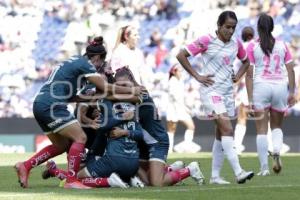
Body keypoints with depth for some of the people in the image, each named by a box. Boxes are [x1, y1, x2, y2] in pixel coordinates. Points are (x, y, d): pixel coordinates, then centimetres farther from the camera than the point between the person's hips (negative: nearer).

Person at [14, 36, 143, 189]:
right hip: (51, 106, -10)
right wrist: (131, 90, -2)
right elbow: (105, 87, -10)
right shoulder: (85, 65, -6)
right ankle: (71, 180, -14)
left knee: (62, 145, 16)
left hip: (40, 104, 10)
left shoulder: (75, 61, 21)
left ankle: (25, 166, 11)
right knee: (80, 138, -9)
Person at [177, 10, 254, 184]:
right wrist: (197, 76, -11)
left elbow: (246, 62, 27)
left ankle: (215, 176, 15)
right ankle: (238, 172, -25)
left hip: (228, 91, 7)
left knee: (222, 134, 8)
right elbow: (181, 55, -9)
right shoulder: (206, 41, -9)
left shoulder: (236, 44, 8)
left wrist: (237, 76, 9)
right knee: (227, 129, -18)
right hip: (211, 90, -7)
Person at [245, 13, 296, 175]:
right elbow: (291, 70, 4)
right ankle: (277, 152, -9)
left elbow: (249, 74, -4)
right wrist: (292, 93, 11)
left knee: (262, 129, 3)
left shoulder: (252, 47, 0)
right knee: (277, 126, 19)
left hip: (261, 87, -2)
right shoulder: (282, 45, 6)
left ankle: (264, 167, -1)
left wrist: (250, 98, -3)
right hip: (280, 86, 2)